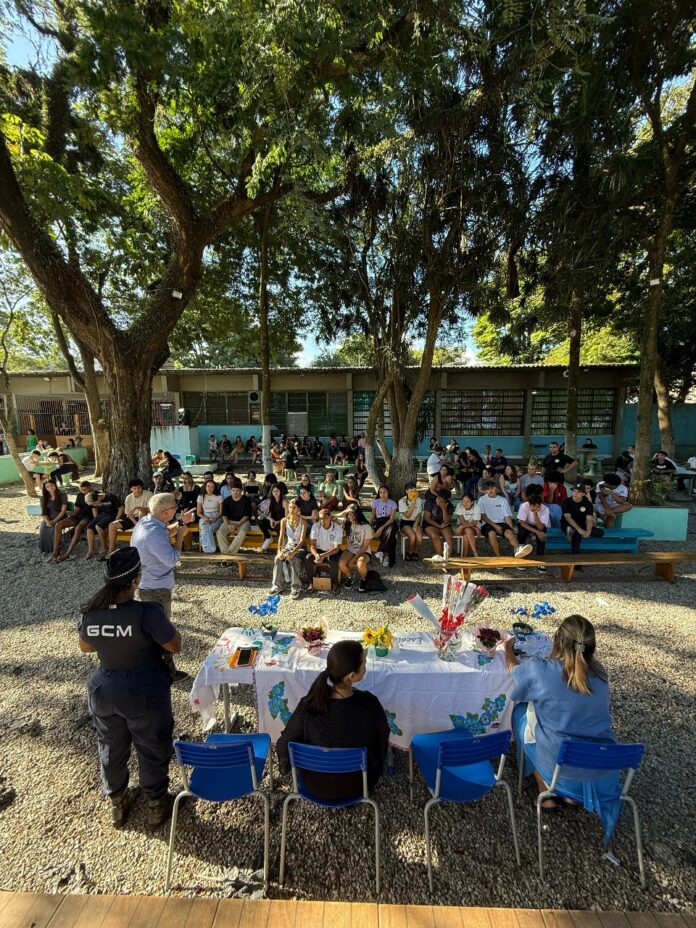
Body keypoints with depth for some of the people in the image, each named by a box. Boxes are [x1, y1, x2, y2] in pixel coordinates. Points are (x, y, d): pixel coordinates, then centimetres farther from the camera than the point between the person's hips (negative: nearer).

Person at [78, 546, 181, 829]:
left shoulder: (89, 613, -15)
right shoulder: (148, 613, -31)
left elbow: (85, 647, 6)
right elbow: (176, 646, -19)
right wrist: (164, 625, -3)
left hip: (104, 691, 4)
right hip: (146, 693, -4)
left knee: (111, 749, 27)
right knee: (152, 750, 20)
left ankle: (117, 804, 49)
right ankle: (156, 805, 40)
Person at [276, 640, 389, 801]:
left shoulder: (308, 706, -30)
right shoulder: (370, 704, -31)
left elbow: (284, 746, -13)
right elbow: (382, 744, -11)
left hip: (317, 785, 1)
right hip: (360, 784, 0)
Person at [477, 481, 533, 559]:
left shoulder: (503, 500, 15)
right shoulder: (482, 500, 10)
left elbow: (507, 516, 8)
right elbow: (483, 516, 1)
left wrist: (511, 529, -9)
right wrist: (494, 525, -12)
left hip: (501, 523, 1)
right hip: (488, 524, -1)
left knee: (509, 532, -33)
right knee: (492, 533, -36)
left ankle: (517, 549, -60)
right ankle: (498, 556, -33)